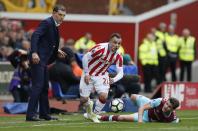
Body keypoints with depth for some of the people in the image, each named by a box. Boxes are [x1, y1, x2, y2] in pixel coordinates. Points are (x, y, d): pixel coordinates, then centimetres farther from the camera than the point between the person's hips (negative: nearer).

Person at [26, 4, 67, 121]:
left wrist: (56, 52, 13)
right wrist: (34, 53, -33)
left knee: (45, 87, 14)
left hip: (44, 59, 10)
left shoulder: (54, 25, 16)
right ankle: (31, 114, -14)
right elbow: (35, 36, -24)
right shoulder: (47, 23, -12)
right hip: (37, 58, -10)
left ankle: (44, 113, 23)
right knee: (38, 85, -13)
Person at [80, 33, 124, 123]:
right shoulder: (100, 49, -28)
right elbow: (85, 57, -19)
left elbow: (120, 72, -9)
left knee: (103, 96, -18)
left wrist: (113, 80, -30)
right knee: (83, 99, -2)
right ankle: (89, 105, 37)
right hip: (89, 75, -3)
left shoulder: (118, 57, -14)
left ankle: (94, 114, 9)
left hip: (102, 76, 3)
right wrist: (86, 74, -17)